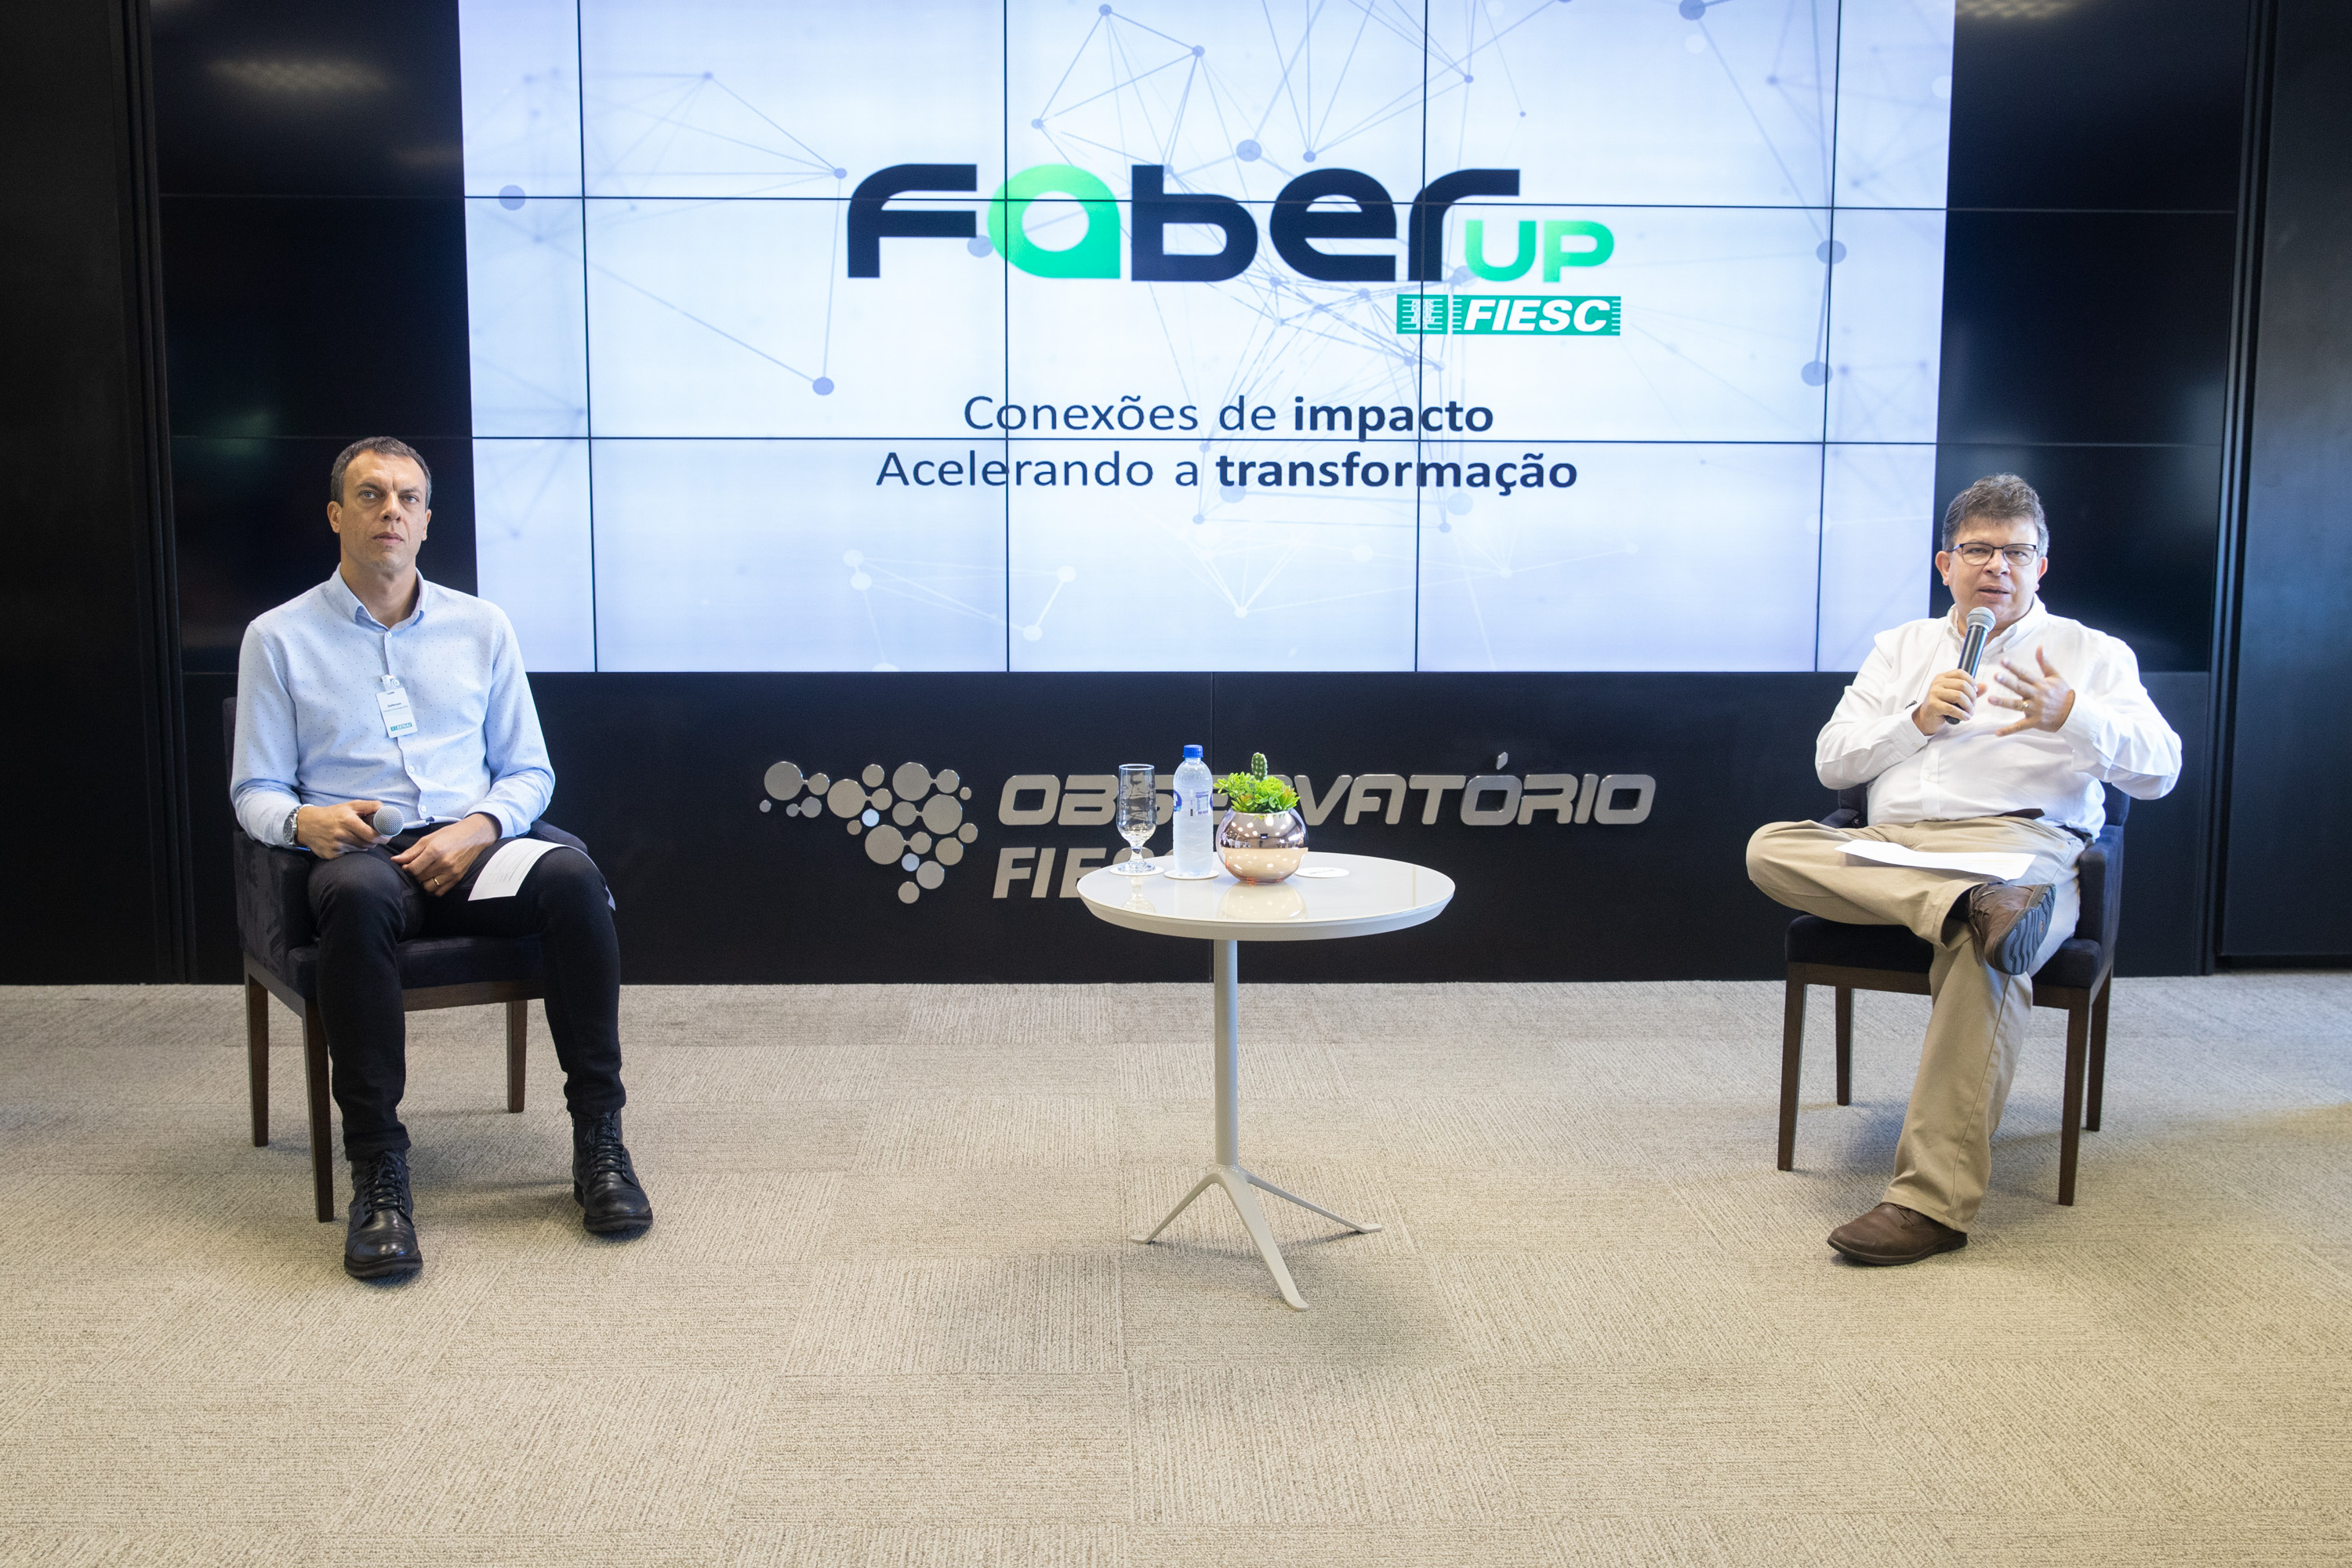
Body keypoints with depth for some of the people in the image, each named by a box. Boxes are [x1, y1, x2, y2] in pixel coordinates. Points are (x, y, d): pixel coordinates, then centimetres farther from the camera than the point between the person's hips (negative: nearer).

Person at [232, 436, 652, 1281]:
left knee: (571, 874, -32)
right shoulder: (279, 638, 11)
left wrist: (479, 826, -7)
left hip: (472, 848, 2)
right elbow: (256, 790, 10)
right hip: (362, 852, -2)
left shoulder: (481, 626, 16)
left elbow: (529, 770, 15)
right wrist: (304, 820, -14)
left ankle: (598, 1138, -25)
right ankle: (377, 1171, -34)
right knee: (357, 893, -40)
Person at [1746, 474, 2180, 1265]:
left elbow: (2159, 769, 4)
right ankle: (1978, 907, -43)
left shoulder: (2091, 654, 17)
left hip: (2015, 843, -3)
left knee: (1983, 949, -38)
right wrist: (1918, 718, -1)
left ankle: (1932, 1201, -37)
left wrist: (2069, 715, -15)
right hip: (1886, 849, 4)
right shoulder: (1901, 648, 26)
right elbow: (1833, 762, 17)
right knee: (1771, 846, -26)